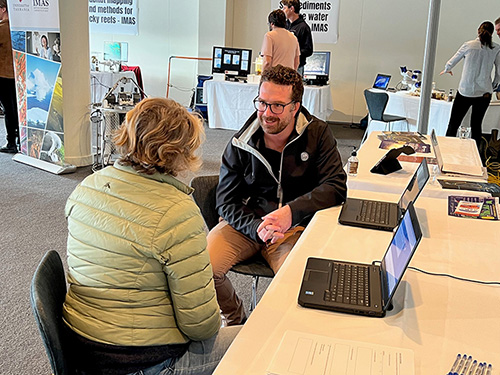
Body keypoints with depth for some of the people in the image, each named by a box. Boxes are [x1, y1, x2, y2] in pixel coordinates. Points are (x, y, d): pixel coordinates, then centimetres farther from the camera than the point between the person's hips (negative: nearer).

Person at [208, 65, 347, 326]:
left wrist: (291, 211, -25)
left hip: (295, 226, -1)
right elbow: (227, 203, -2)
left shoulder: (317, 134, -4)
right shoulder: (240, 145, -3)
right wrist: (256, 228, -22)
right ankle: (235, 321, 11)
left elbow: (336, 186, -11)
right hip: (246, 222, 1)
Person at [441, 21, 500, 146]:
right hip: (484, 93, 2)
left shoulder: (468, 45, -1)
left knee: (453, 124, 6)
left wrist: (446, 70, 32)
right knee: (476, 126, 11)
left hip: (465, 91, -2)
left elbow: (451, 63, 10)